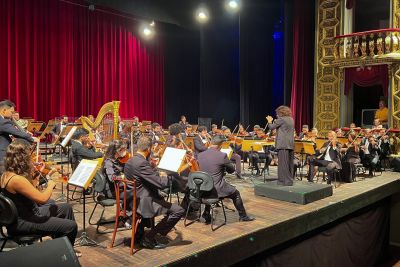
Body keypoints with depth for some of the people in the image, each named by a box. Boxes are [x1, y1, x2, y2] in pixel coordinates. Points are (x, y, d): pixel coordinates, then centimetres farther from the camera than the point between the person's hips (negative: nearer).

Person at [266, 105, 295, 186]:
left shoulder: (281, 119, -10)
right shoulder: (291, 119, 16)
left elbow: (271, 127, -7)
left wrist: (270, 121, 11)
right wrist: (276, 120, 19)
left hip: (283, 144, -8)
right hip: (291, 144, 8)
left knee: (283, 163, -4)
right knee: (289, 163, 12)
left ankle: (285, 180, -2)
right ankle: (290, 180, 20)